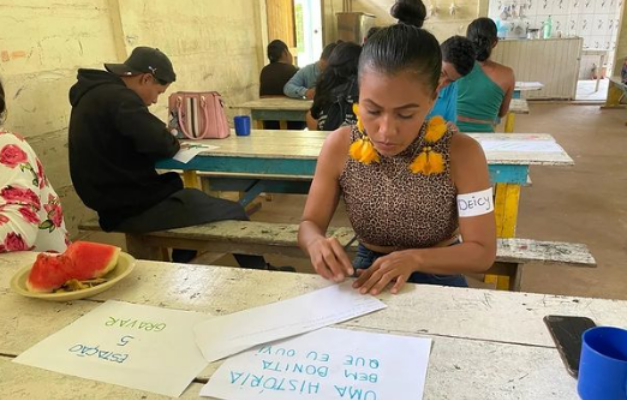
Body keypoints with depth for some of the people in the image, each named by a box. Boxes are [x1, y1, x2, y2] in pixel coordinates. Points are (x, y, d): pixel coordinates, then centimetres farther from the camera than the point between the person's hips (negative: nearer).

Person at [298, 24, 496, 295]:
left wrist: (414, 258, -28)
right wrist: (316, 242, -26)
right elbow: (309, 224, -4)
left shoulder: (461, 153, -17)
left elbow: (483, 252, -13)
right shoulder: (339, 147, -11)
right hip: (366, 276, 1)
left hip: (438, 278, -1)